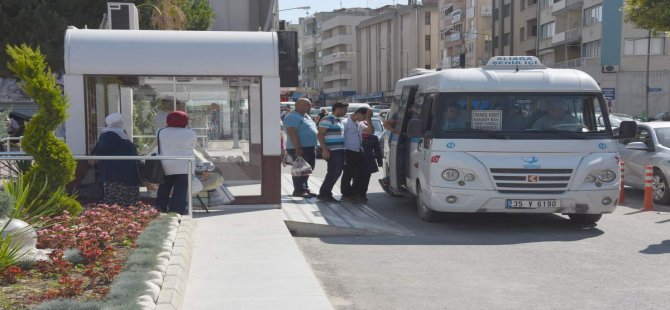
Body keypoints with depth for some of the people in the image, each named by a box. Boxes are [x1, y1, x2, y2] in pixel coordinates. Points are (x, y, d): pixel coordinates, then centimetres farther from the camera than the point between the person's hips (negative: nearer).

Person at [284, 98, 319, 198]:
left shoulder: (306, 116, 18)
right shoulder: (292, 117, -13)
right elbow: (292, 133, -21)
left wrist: (314, 146, 21)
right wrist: (298, 148, -27)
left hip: (310, 148, 10)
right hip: (300, 149, -10)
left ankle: (305, 189, 22)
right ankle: (299, 191, -4)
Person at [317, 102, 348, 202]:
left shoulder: (339, 120, 19)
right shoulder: (327, 120, -10)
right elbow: (320, 135, -16)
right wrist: (325, 149, -23)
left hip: (340, 150, 10)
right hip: (332, 151, -10)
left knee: (337, 172, 11)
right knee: (334, 172, -10)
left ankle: (327, 193, 19)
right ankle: (323, 194, -4)